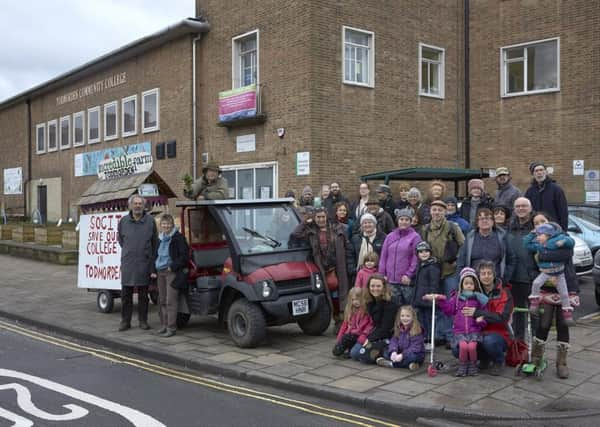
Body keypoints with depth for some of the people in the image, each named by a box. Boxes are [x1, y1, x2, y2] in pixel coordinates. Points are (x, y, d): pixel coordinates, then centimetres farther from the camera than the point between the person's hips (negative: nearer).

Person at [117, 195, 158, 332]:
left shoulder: (150, 221, 0)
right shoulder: (123, 221, 4)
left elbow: (155, 243, 2)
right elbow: (120, 239, 20)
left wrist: (153, 265, -2)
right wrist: (128, 251, 12)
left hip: (144, 264, -1)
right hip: (127, 263, 1)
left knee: (143, 295, 8)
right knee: (126, 295, 4)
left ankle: (143, 320, 17)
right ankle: (125, 321, 14)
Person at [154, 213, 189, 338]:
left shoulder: (178, 238, -7)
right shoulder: (160, 238, 16)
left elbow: (184, 255, -12)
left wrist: (173, 266, -16)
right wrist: (155, 267, 14)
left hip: (172, 272, -7)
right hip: (160, 272, 7)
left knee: (170, 301, -8)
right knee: (162, 300, 10)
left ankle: (171, 327, -4)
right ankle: (164, 325, 19)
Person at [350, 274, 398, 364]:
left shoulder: (390, 303, -16)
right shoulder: (370, 301, 5)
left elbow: (386, 327, -18)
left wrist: (370, 339, -18)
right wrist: (368, 338, -4)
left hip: (386, 337, -7)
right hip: (372, 335, 7)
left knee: (364, 355, -25)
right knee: (354, 353, -11)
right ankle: (377, 351, 7)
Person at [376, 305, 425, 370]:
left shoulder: (416, 330, -16)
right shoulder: (398, 329, 3)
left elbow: (415, 347, -23)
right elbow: (394, 341, -6)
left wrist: (402, 355, -34)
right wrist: (393, 352, -27)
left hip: (415, 354, -6)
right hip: (400, 353, 6)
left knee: (412, 357, -38)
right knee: (386, 353, -10)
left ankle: (391, 363, -29)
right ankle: (409, 364, -25)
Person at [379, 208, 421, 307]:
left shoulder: (415, 237, 1)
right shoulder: (390, 236, 13)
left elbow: (416, 258, -5)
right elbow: (383, 257, 13)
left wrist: (409, 274, -12)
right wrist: (382, 275, 6)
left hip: (406, 281, -3)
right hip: (391, 280, 4)